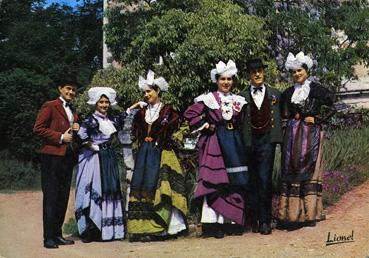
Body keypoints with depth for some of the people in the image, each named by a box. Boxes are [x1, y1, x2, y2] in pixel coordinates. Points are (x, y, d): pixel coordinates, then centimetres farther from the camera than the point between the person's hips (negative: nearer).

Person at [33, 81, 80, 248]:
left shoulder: (73, 111, 22)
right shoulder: (49, 106, -2)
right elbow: (38, 129, -10)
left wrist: (75, 130, 9)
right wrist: (60, 137, -14)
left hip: (68, 157, 8)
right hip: (52, 156, -8)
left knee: (63, 198, 8)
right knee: (51, 198, -5)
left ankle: (57, 235, 15)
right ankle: (48, 238, -2)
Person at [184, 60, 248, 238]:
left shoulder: (238, 101, 13)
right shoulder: (209, 99, -2)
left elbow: (242, 122, 23)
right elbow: (190, 113, -5)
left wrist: (235, 132, 8)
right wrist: (205, 126, -7)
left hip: (234, 143, 5)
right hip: (215, 144, -5)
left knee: (236, 183, 3)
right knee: (214, 182, -9)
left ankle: (233, 222, 10)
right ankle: (213, 224, -7)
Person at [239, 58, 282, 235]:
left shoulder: (274, 94, 12)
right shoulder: (242, 96, 8)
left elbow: (279, 119, 12)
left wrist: (279, 139, 2)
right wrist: (242, 143, -3)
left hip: (267, 140, -1)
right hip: (249, 142, 1)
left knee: (265, 179, -9)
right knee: (251, 181, 4)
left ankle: (265, 221, -5)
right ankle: (253, 220, 11)